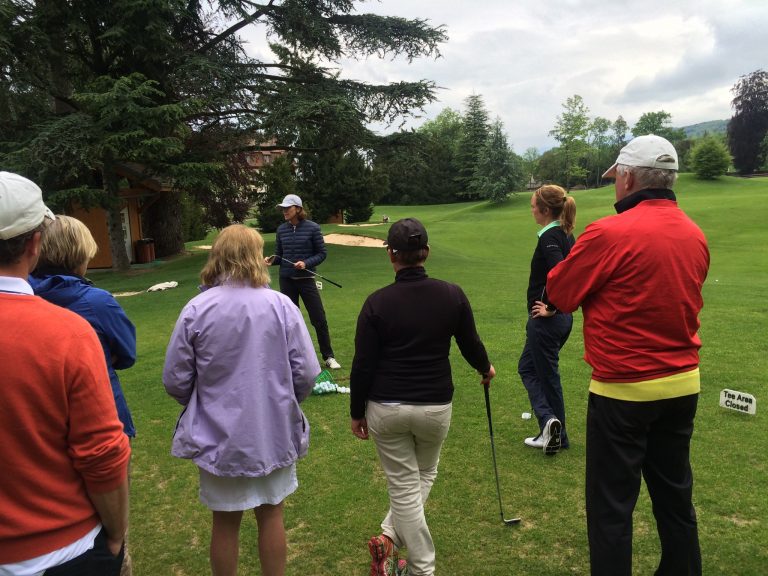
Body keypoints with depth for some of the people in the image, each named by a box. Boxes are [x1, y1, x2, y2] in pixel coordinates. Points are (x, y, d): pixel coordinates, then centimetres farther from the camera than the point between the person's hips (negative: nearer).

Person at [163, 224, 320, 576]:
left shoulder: (196, 310, -13)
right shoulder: (281, 305, -13)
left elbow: (175, 381, -7)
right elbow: (306, 374, -10)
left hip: (218, 437, 0)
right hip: (274, 433, 0)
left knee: (225, 522, 18)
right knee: (271, 514, 20)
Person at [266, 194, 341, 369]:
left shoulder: (312, 228, -8)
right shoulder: (281, 229, 2)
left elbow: (322, 253, -4)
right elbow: (279, 255, 10)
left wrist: (306, 263, -18)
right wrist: (272, 260, -11)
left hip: (306, 279, -3)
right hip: (286, 280, 3)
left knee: (319, 319, -1)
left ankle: (329, 357, 10)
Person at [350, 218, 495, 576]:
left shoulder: (377, 302, -12)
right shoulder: (452, 295, -8)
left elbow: (363, 365, -8)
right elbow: (470, 344, 4)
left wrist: (356, 413, 5)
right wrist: (485, 368, 26)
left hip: (386, 408, -1)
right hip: (435, 406, 2)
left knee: (404, 487, 10)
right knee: (424, 475, 26)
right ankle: (390, 537, 17)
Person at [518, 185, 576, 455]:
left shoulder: (549, 237, -18)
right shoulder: (566, 235, 10)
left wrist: (551, 308, -20)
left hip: (546, 320, -10)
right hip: (563, 317, 10)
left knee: (547, 375, 6)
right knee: (527, 367, 18)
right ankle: (552, 433, 23)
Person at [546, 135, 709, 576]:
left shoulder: (609, 233, -17)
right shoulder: (696, 236, 3)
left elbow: (560, 294, -8)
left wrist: (576, 259, 10)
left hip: (624, 390, -7)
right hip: (683, 384, 7)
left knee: (612, 505, 6)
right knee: (676, 497, 19)